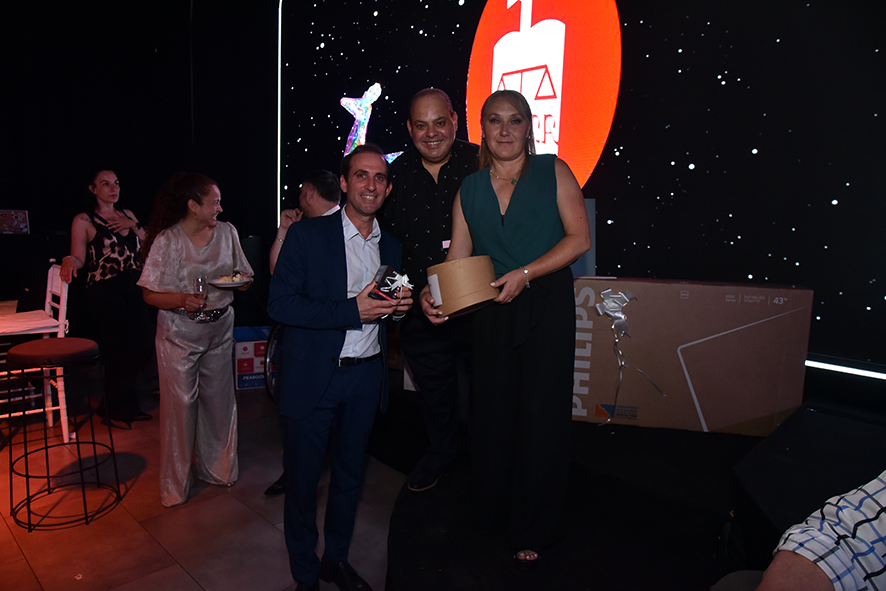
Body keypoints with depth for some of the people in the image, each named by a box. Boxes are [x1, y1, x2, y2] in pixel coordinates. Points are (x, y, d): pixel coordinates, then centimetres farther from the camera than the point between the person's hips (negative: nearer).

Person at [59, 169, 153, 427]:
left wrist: (135, 226, -2)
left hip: (135, 288, 5)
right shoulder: (83, 220, -2)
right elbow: (79, 258, -6)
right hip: (105, 292, -5)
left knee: (142, 348, 6)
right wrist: (70, 260, -27)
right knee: (115, 352, 0)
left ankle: (127, 406, 29)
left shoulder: (127, 214, 14)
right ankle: (116, 410, 21)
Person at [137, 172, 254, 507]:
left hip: (220, 328, 4)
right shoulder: (167, 240, -12)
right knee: (180, 404, 3)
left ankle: (216, 468, 32)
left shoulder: (227, 232, 1)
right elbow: (150, 294, -10)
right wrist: (182, 299, -28)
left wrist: (242, 280, -14)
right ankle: (175, 483, 22)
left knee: (219, 399, 11)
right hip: (179, 332, -4)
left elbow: (244, 279, 9)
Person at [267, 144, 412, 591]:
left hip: (366, 375, 5)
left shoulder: (391, 247, 8)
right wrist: (352, 310, -22)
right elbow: (279, 304, -14)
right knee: (302, 478, 8)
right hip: (312, 377, -4)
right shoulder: (306, 235, -8)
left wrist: (399, 305, -5)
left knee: (350, 473, 18)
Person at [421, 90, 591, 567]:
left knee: (540, 416, 2)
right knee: (491, 414, 8)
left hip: (547, 309, -2)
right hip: (491, 312, 3)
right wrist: (434, 294, -16)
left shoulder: (552, 171, 2)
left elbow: (580, 237, -7)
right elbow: (457, 260, 4)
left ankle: (532, 531, 21)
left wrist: (526, 273, -16)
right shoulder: (470, 189, 10)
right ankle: (491, 515, 29)